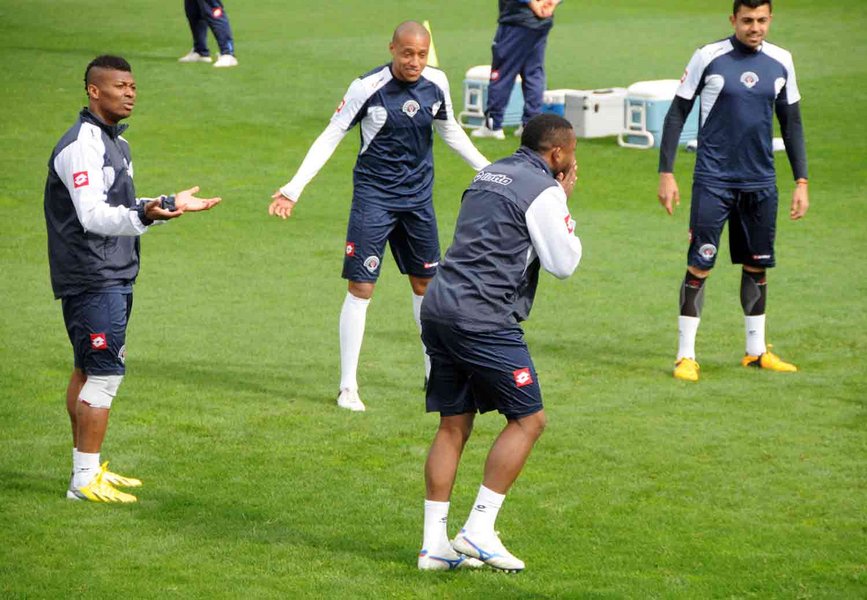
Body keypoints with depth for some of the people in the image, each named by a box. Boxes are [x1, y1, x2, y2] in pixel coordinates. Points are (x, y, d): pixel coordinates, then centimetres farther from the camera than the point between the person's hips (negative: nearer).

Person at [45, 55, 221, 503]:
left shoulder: (114, 141, 17)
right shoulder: (81, 144, -16)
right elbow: (92, 216, -26)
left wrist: (170, 204, 28)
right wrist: (144, 216, -41)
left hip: (114, 277, 10)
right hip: (92, 279, -10)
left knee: (87, 372, 15)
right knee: (104, 374, -10)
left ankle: (87, 469, 21)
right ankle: (85, 480, -7)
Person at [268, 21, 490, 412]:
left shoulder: (436, 84, -3)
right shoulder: (367, 88, -16)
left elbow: (449, 131, 16)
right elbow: (331, 136, -9)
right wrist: (294, 188, -15)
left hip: (418, 196, 5)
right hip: (374, 196, -5)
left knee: (425, 282, 14)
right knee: (361, 287, -8)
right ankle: (348, 387, -2)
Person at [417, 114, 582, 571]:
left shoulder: (490, 174, 19)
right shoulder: (543, 189, -7)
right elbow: (563, 263, -5)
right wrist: (565, 202, 6)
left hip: (439, 308, 9)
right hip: (484, 319, -9)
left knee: (453, 425, 12)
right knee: (528, 419, 1)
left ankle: (434, 543, 10)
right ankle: (479, 530, -3)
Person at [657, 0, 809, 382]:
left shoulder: (780, 62, 5)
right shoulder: (708, 58, -6)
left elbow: (791, 123, 13)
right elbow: (677, 114, -1)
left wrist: (801, 182, 10)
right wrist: (666, 174, -6)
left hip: (760, 184, 4)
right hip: (713, 182, -4)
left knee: (757, 266, 11)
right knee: (700, 266, -6)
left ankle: (756, 351, 25)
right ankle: (686, 355, 2)